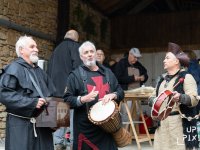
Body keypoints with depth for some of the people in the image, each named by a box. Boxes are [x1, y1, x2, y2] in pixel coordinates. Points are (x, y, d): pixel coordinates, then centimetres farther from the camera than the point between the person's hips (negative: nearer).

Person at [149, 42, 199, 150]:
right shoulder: (162, 78, 17)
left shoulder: (186, 77, -4)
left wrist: (180, 97, -32)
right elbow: (152, 97, 18)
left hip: (180, 122, -6)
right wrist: (154, 101, -5)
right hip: (162, 122, 6)